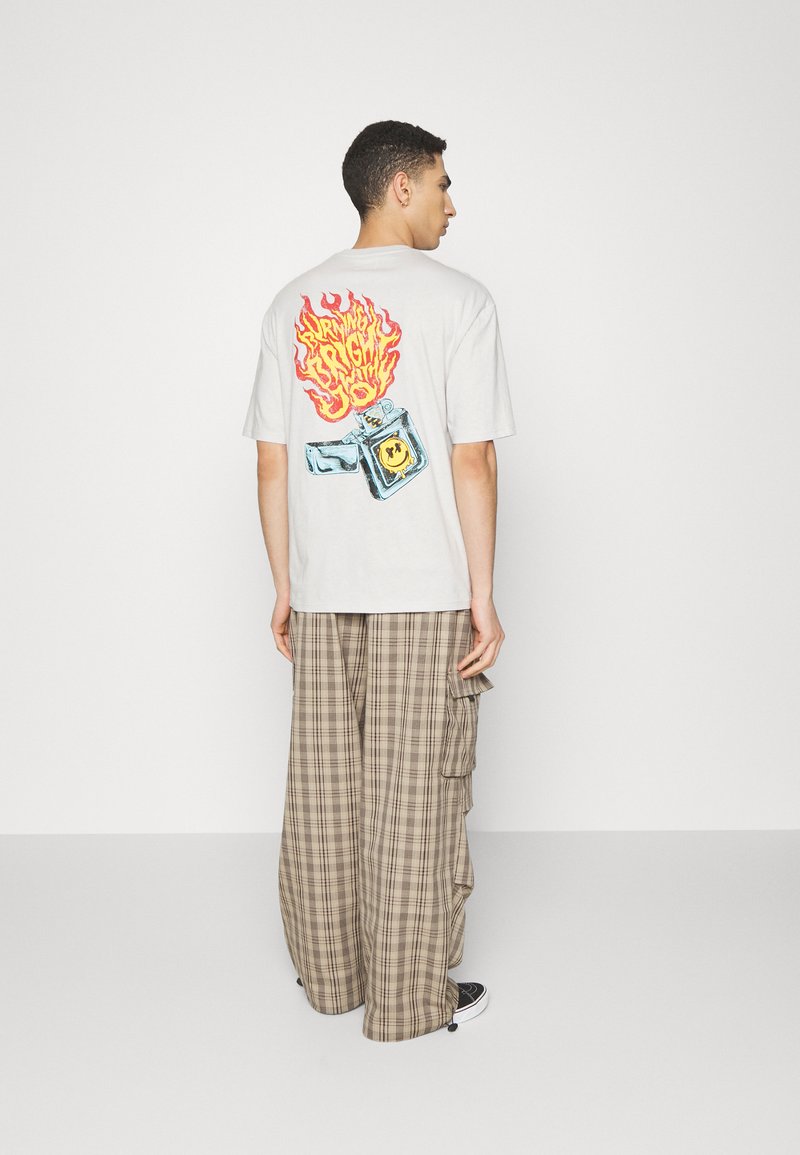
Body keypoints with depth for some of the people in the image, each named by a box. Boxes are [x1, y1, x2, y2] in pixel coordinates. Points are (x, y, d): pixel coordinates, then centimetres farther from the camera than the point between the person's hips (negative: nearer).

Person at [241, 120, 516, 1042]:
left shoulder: (292, 305, 8)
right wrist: (483, 597, -7)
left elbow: (271, 463, 6)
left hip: (322, 589, 5)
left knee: (323, 786, 13)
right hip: (426, 589, -4)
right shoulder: (457, 299, -7)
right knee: (414, 794, 4)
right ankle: (411, 998, 15)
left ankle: (329, 973, 27)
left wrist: (285, 587, 13)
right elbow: (471, 459, -12)